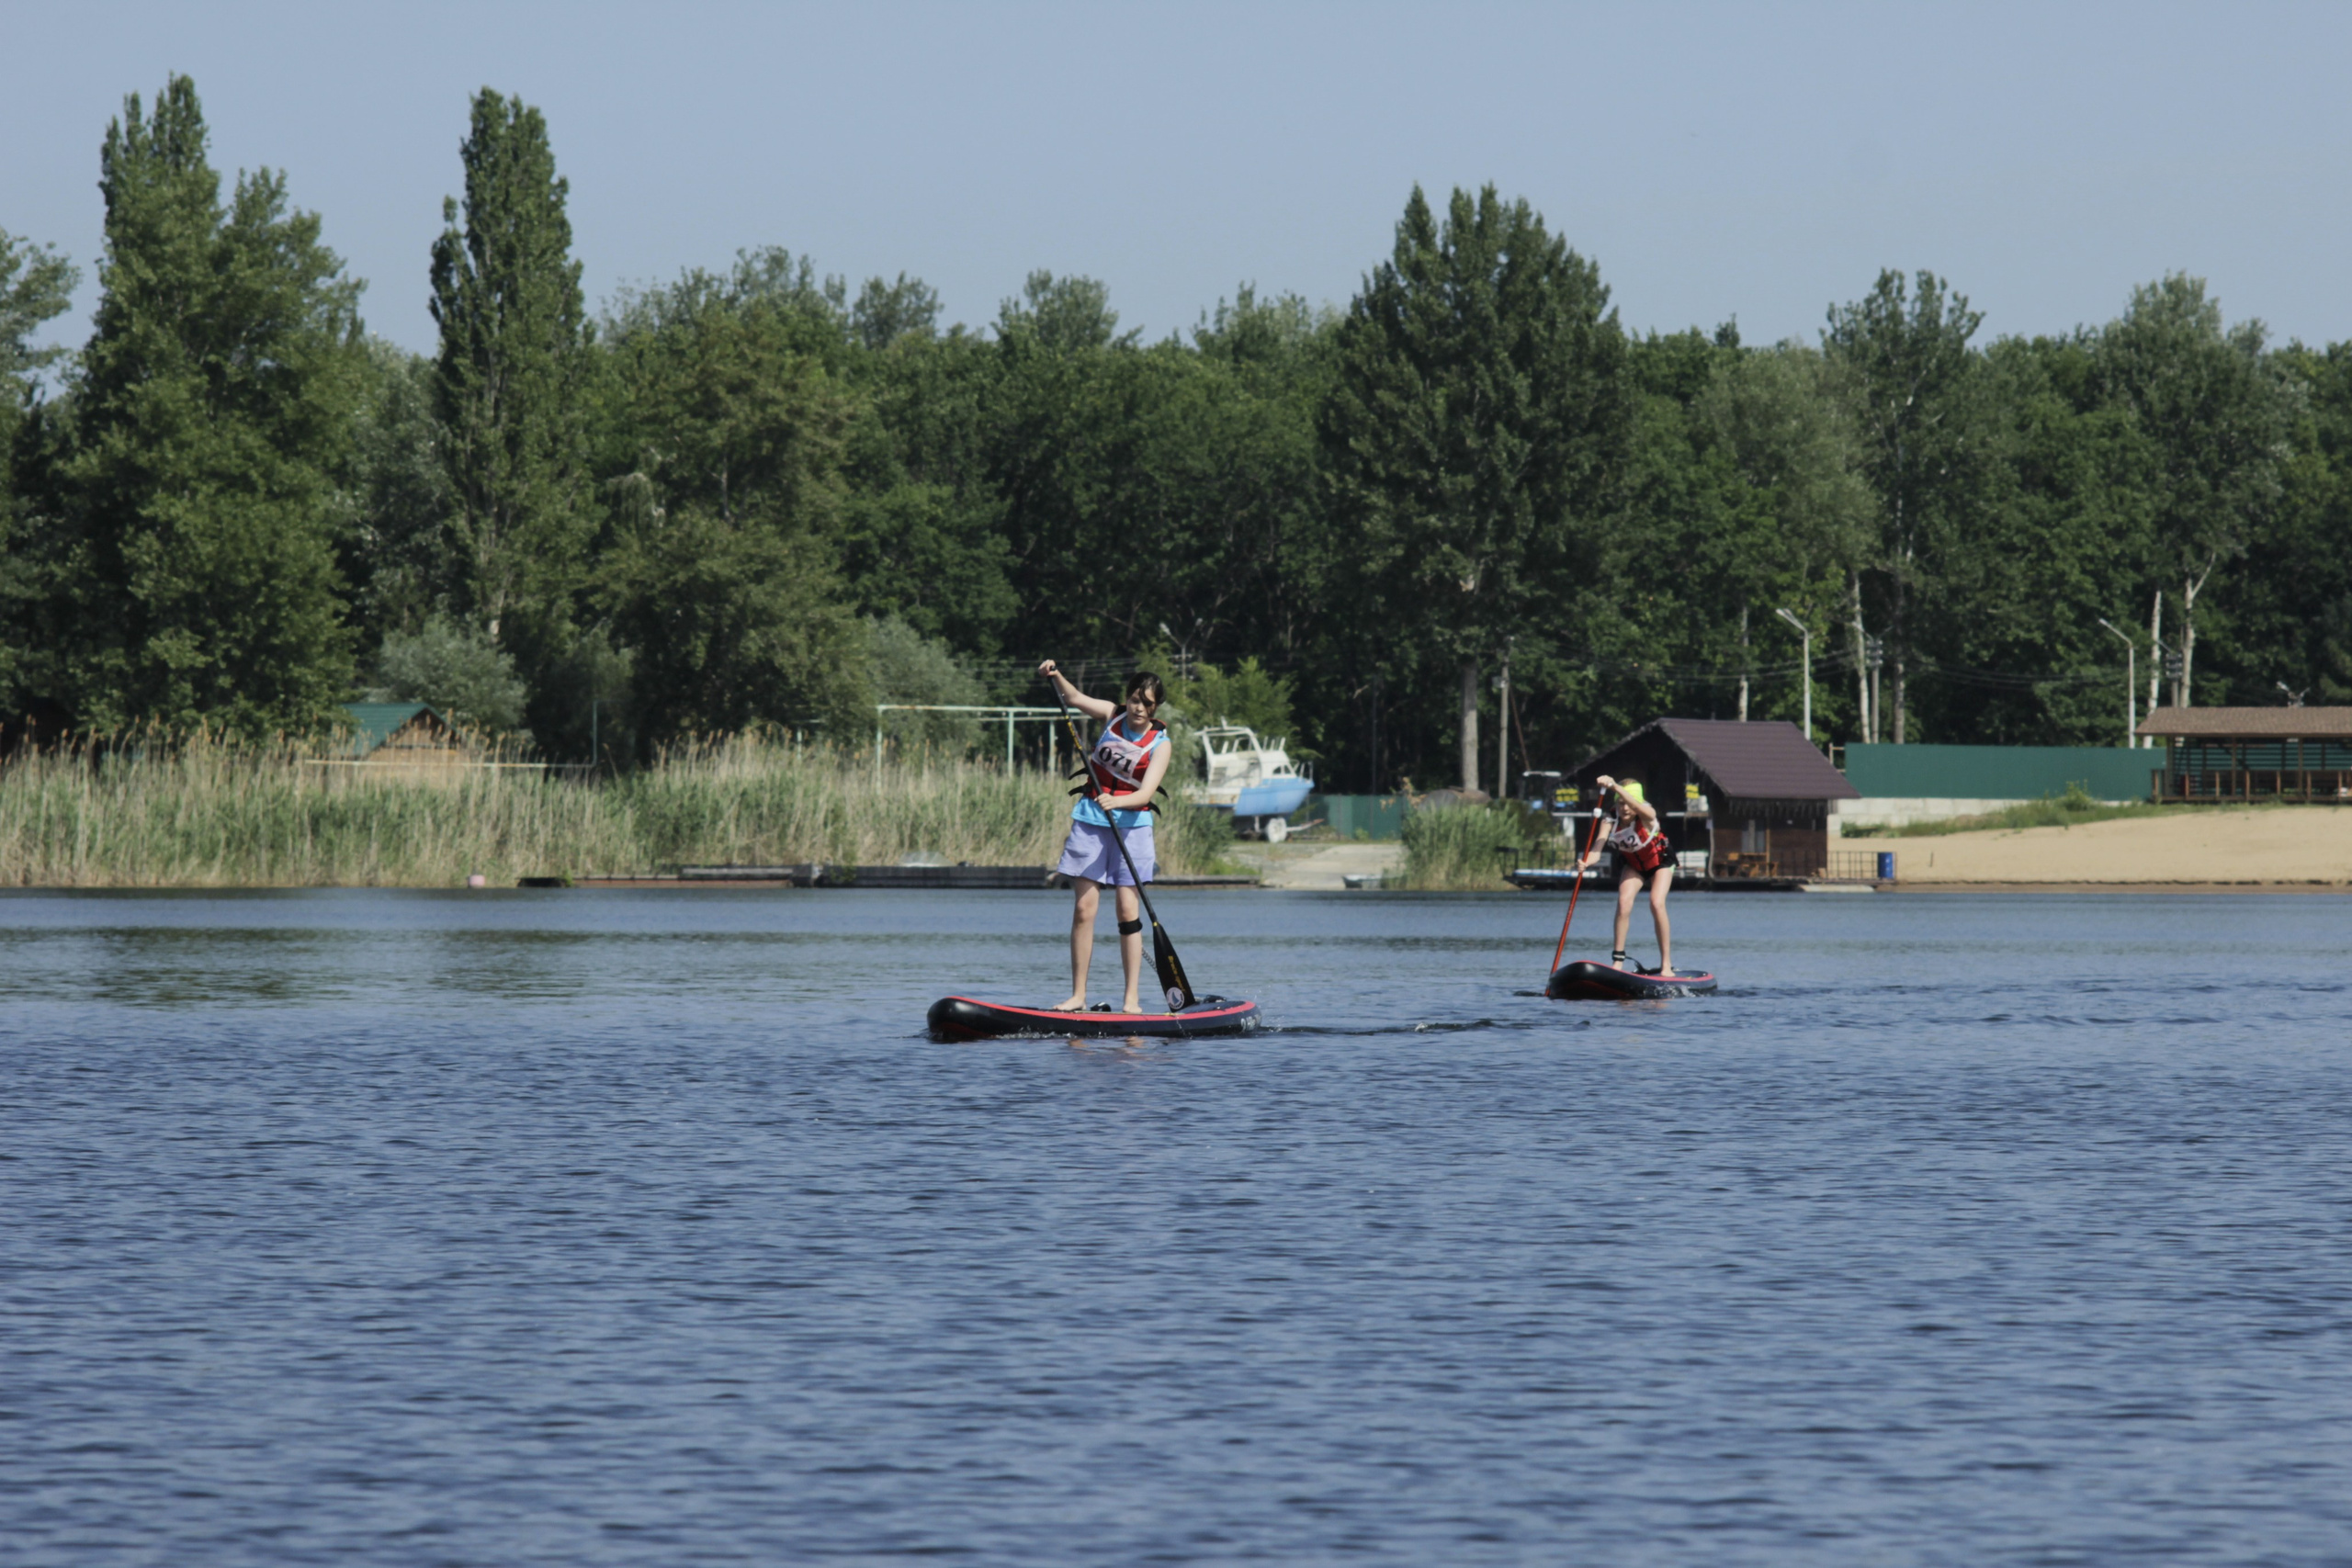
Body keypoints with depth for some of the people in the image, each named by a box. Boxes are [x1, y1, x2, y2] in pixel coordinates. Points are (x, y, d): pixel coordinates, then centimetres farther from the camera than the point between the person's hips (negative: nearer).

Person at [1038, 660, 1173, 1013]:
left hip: (1131, 823, -2)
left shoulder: (1159, 743, -5)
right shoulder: (1112, 715, 4)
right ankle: (1078, 994, -3)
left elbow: (1146, 792, -17)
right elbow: (1074, 698, 5)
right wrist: (1056, 676, -15)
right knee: (1084, 907, -4)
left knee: (1128, 910, -7)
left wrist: (1117, 801, -35)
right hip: (1090, 820, 2)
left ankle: (1132, 998, -5)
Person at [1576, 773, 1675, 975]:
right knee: (1624, 901, -19)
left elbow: (1638, 807, -58)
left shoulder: (1647, 816, -34)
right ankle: (1618, 960, -11)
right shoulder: (1611, 824, -25)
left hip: (1659, 863, -3)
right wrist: (1585, 863, -59)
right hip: (1633, 866, 3)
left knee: (1657, 904, -21)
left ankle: (1666, 964, -13)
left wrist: (1615, 787, -72)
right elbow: (1596, 850, -36)